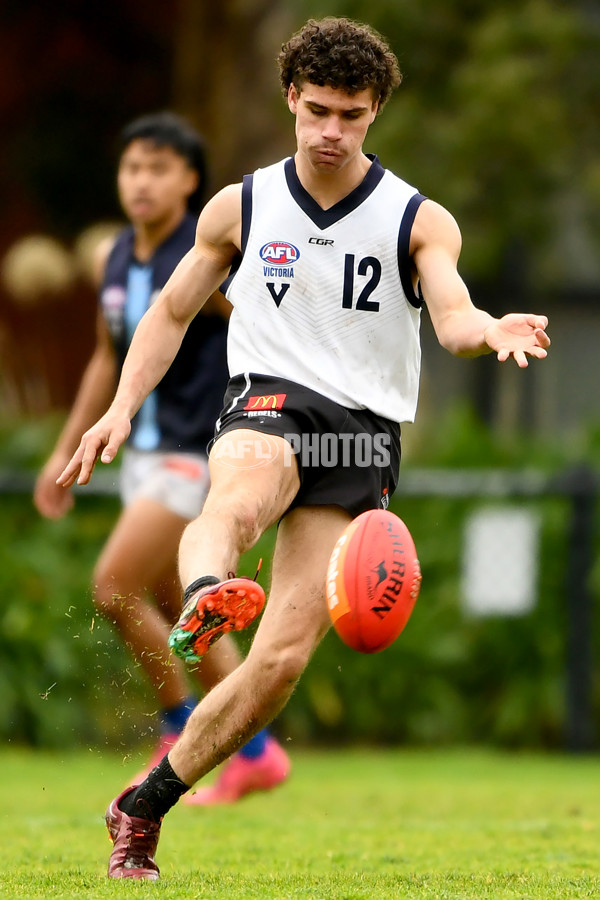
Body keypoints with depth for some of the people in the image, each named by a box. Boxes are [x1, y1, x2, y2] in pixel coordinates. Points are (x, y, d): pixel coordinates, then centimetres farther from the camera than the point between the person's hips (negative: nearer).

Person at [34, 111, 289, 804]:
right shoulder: (112, 259, 6)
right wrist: (67, 451, 21)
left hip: (198, 454, -8)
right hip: (145, 453, 8)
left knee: (113, 588, -14)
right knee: (177, 611, 12)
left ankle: (181, 731, 3)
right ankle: (256, 754, 22)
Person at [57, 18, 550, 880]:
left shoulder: (420, 221, 3)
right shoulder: (240, 208, 8)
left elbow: (453, 315, -12)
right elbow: (172, 311, 18)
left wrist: (491, 331, -36)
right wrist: (122, 409, 5)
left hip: (364, 435, 0)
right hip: (267, 403, 0)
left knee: (282, 660, -7)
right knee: (240, 495, -40)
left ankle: (143, 808, 6)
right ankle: (203, 596, -73)